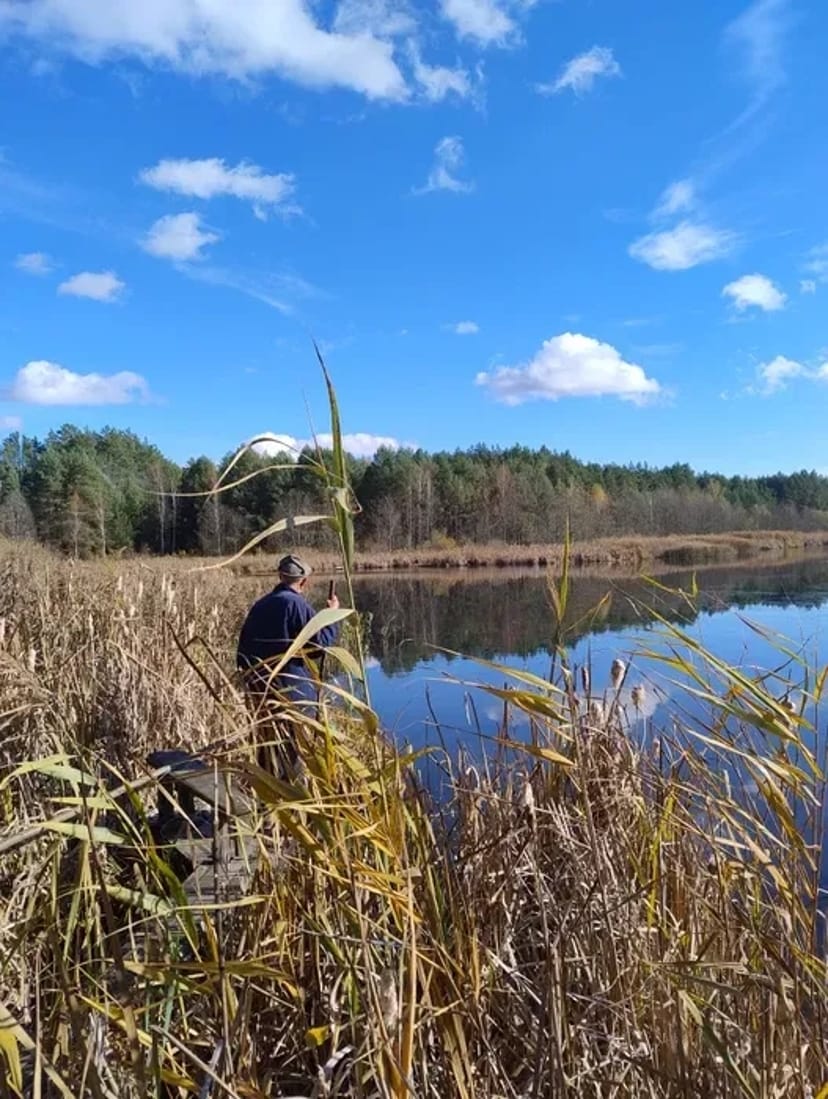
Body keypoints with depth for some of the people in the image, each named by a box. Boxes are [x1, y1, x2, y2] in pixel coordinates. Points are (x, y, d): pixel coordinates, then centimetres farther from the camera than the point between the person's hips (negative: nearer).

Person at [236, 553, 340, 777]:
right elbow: (320, 643, -10)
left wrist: (250, 679, 22)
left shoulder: (259, 606, 9)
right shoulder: (297, 604, -12)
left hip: (261, 690, 7)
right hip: (293, 691, -7)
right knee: (293, 749, 0)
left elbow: (243, 649, 13)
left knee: (268, 745, 17)